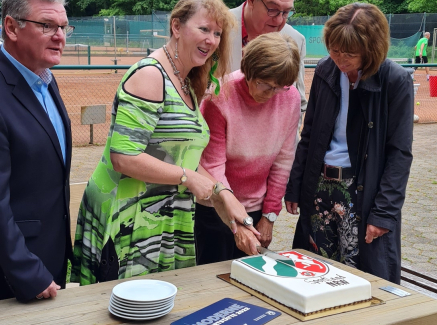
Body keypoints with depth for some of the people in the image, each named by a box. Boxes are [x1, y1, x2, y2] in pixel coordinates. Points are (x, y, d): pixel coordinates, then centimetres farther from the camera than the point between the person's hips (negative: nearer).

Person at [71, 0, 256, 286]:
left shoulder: (188, 85, 13)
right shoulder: (149, 75, -14)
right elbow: (123, 157, -23)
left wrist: (223, 194, 5)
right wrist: (188, 177, -17)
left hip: (169, 225, 9)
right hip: (130, 222, -8)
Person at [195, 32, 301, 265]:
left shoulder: (290, 98, -10)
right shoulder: (219, 97, -20)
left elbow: (283, 159, -1)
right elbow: (212, 166, -20)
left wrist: (269, 215, 0)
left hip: (256, 209, 3)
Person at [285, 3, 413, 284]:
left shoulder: (396, 81, -9)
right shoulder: (325, 72, 4)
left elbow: (400, 153, -8)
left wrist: (384, 211, -13)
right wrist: (294, 187, 8)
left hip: (365, 192, -4)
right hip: (319, 188, 4)